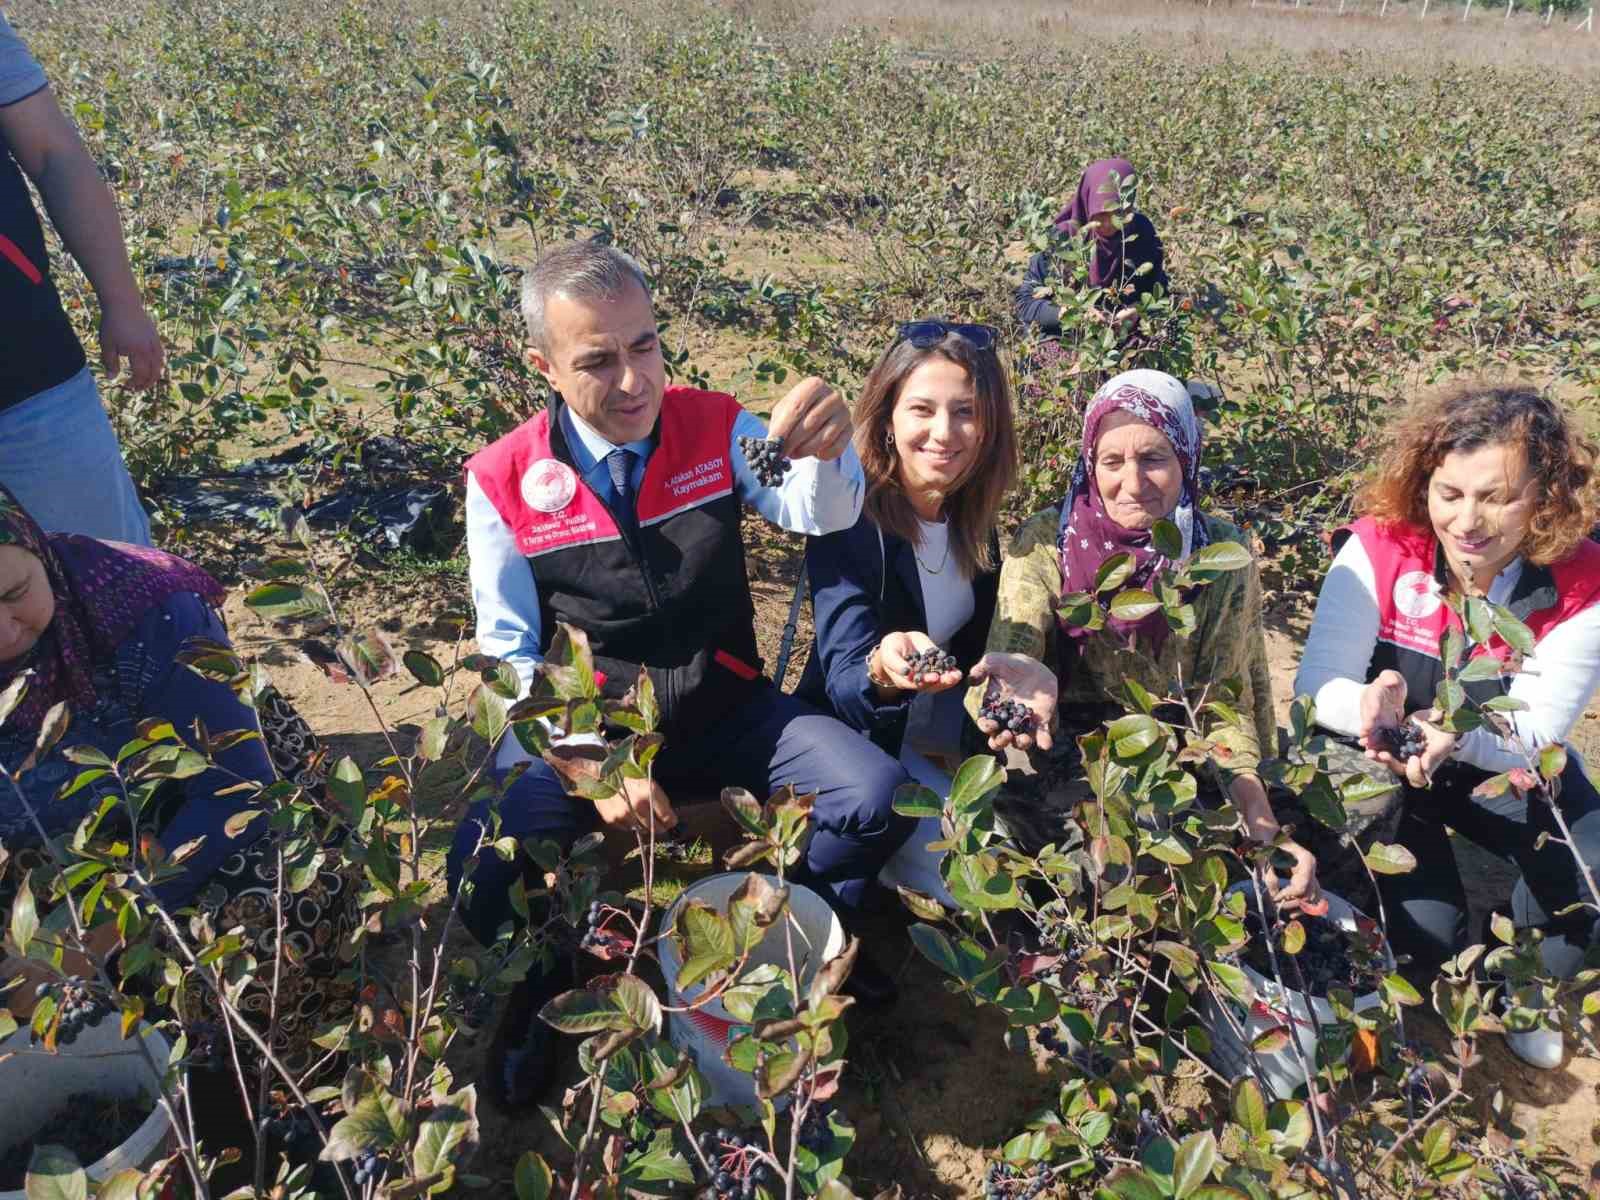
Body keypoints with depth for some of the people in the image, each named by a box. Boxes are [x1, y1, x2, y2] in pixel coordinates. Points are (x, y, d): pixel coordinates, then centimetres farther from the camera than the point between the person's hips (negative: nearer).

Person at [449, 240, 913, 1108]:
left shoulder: (717, 428, -6)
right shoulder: (504, 482, -9)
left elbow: (822, 514, -22)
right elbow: (511, 651, -5)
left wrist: (825, 451, -47)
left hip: (724, 707, 2)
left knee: (877, 799, -18)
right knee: (485, 872, -27)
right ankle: (549, 991, 11)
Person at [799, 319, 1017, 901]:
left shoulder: (975, 516, -5)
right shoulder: (849, 518, -24)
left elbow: (978, 643, 9)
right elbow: (843, 681, -32)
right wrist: (881, 670, -53)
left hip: (941, 726, 7)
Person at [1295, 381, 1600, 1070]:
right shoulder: (1379, 548, -25)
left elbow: (1533, 735, -20)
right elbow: (1316, 687, -23)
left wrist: (1456, 737, -43)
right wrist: (1370, 705, -47)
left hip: (1504, 770, 2)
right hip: (1378, 762, -2)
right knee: (1423, 935, -18)